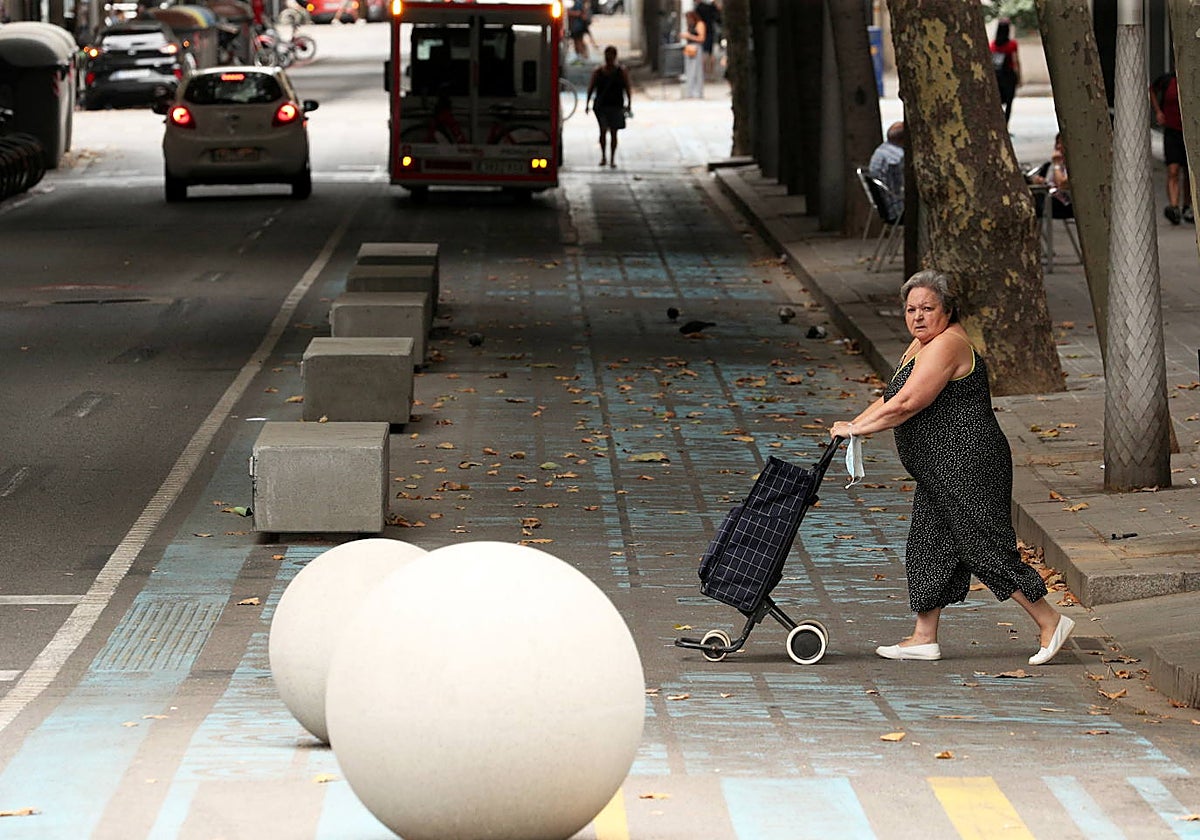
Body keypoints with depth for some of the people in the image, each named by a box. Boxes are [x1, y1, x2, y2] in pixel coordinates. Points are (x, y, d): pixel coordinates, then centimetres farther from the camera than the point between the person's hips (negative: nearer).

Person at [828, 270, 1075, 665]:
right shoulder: (923, 343, 15)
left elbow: (905, 405, -23)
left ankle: (1050, 622, 0)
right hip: (942, 473, 11)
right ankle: (924, 639, 17)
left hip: (968, 467, -11)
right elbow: (892, 398, 21)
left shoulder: (946, 346, -18)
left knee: (986, 550, -7)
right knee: (929, 547, 12)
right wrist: (854, 424, 9)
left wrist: (856, 428, -15)